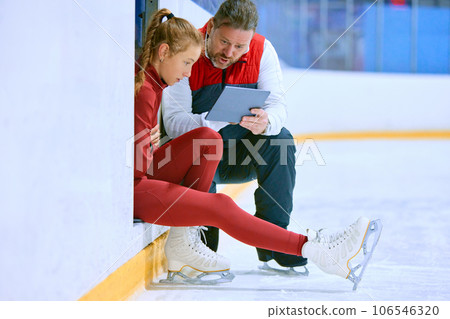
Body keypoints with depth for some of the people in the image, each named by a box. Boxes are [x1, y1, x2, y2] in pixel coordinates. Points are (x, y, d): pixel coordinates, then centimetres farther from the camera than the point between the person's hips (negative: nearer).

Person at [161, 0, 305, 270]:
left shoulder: (262, 50, -7)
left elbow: (278, 104, -16)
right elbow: (173, 123, -24)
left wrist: (266, 121, -41)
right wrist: (217, 118, -43)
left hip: (246, 159, 3)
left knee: (281, 138, -24)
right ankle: (203, 242, -19)